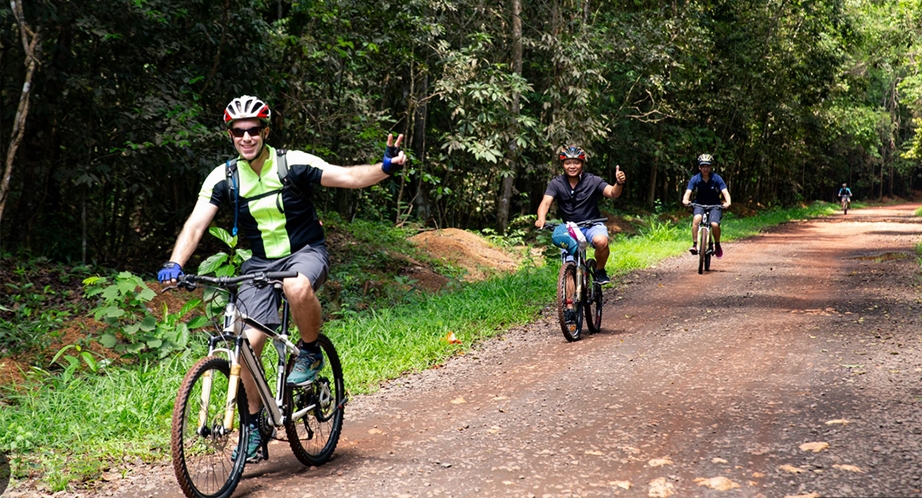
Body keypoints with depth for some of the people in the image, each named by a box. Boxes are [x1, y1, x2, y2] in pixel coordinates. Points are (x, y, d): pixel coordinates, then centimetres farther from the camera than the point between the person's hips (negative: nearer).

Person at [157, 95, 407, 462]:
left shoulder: (293, 164, -12)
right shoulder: (223, 178, -6)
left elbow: (347, 176, -16)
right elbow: (195, 225, -13)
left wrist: (386, 168, -34)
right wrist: (174, 264, -29)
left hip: (305, 252, -3)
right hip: (260, 263, 3)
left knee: (297, 287, -40)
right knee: (247, 342, -11)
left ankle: (311, 352, -10)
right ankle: (255, 423, 9)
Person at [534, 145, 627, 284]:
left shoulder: (592, 181, -9)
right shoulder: (556, 183, -7)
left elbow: (612, 193, -20)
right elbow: (546, 202, -19)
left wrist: (619, 183, -43)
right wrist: (541, 218, -41)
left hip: (592, 225, -1)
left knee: (601, 241, -33)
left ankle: (600, 270, -5)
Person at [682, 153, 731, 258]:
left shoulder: (716, 178, -11)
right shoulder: (695, 179, -9)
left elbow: (725, 192, -18)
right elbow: (688, 192, -20)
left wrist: (727, 202, -39)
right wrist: (685, 200, -42)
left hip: (714, 206, 0)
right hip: (700, 205, 0)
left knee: (715, 224, -25)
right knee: (696, 219, -32)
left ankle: (717, 245, 2)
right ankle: (695, 244, -25)